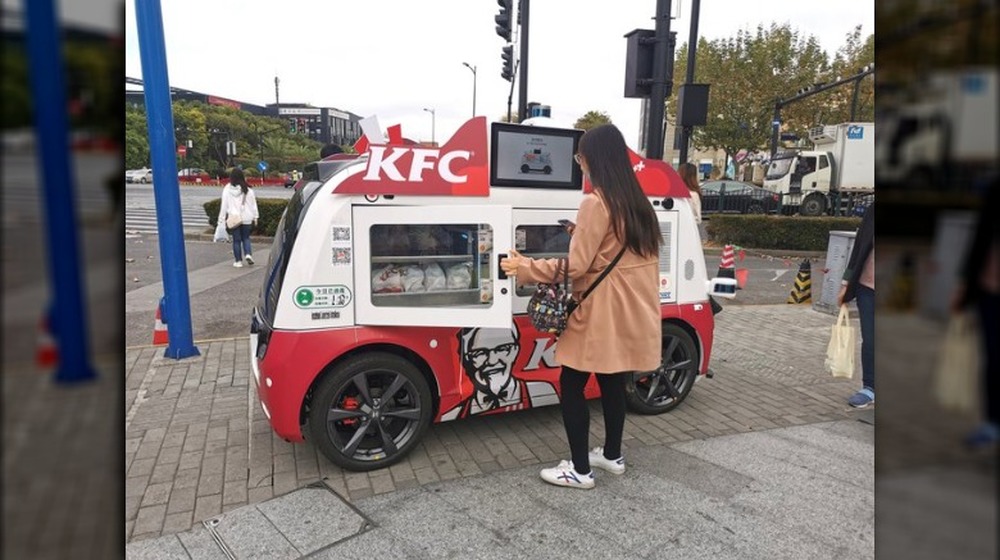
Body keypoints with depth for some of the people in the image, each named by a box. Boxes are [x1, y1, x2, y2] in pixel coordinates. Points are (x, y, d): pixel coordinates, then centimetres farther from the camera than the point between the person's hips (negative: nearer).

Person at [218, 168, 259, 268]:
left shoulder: (227, 190, -5)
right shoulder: (248, 190, -3)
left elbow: (224, 205, -1)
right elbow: (253, 204, 2)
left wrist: (222, 219, 4)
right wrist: (255, 217, 11)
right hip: (247, 218, 1)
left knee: (236, 240, 7)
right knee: (246, 238, 15)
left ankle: (238, 261, 11)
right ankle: (248, 254, -6)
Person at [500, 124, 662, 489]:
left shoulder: (596, 203, -16)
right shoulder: (636, 202, 9)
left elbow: (575, 266, -18)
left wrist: (524, 268, -10)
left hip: (601, 314, -9)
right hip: (629, 312, 9)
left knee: (571, 387, 3)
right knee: (612, 384, 19)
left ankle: (580, 470, 11)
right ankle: (612, 455, 33)